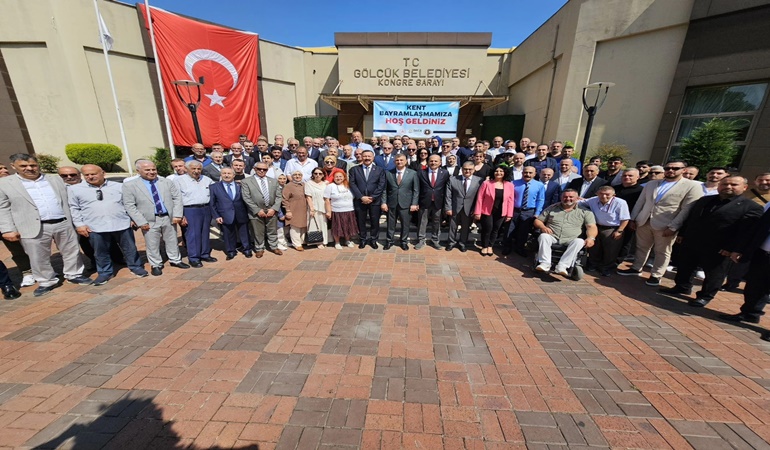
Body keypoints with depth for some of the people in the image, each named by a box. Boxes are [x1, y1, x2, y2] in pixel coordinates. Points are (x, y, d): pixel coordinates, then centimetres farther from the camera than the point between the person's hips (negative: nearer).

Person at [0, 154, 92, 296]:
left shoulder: (56, 180, 10)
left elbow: (68, 201, 12)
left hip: (64, 224, 2)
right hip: (34, 228, -1)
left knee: (71, 252, 10)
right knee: (39, 258, 7)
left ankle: (74, 275, 25)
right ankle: (47, 282, 22)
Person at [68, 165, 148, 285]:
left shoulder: (119, 186, 4)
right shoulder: (75, 189, 5)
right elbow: (73, 208, 6)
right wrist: (79, 224, -1)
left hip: (121, 224, 0)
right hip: (95, 228, 1)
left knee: (129, 248, 9)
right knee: (101, 252, 11)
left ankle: (136, 267, 24)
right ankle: (105, 272, 27)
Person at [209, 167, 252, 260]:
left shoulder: (240, 186, 3)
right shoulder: (213, 187, 3)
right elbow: (211, 203, 3)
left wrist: (247, 213, -2)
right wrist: (216, 216, -4)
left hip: (241, 215, 0)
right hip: (225, 216, 0)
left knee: (244, 234, 12)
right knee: (228, 235, 10)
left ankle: (247, 250, 31)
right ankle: (231, 252, 28)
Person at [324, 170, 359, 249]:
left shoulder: (348, 186, 9)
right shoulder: (330, 186, -2)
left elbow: (354, 197, 15)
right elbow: (327, 200, -6)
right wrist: (328, 211, -11)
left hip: (349, 211, 4)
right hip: (337, 212, -3)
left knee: (348, 227, 11)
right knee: (338, 228, 4)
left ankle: (348, 240, 30)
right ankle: (337, 243, 21)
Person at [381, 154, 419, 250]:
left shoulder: (413, 173, -2)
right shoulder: (388, 173, 1)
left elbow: (416, 190, -1)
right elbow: (385, 189, 3)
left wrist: (414, 203, -6)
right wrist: (384, 202, -3)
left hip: (405, 203, -1)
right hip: (391, 203, 1)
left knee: (405, 224, 9)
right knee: (391, 223, 11)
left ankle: (404, 241, 26)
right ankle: (389, 241, 27)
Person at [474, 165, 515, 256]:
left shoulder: (509, 185, -1)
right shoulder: (486, 183, -8)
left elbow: (510, 200, 1)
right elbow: (480, 198, -8)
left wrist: (509, 214, -1)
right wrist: (477, 212, -11)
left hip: (501, 213, 3)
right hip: (487, 211, -2)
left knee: (495, 230, 12)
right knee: (487, 229, 3)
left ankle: (490, 246, 30)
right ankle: (484, 247, 24)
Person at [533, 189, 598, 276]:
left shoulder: (585, 211, 12)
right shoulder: (552, 208, 16)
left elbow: (591, 227, 1)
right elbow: (537, 221, 15)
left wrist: (590, 238, -20)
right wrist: (543, 227, -8)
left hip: (571, 240, 0)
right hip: (552, 237, 1)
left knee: (579, 241, -32)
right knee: (543, 236, -31)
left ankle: (562, 266, -39)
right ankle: (545, 264, -38)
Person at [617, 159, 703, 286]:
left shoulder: (693, 186, -4)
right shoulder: (651, 184, 10)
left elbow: (687, 209, -9)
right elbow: (640, 203, 12)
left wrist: (673, 227, -15)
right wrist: (633, 219, 5)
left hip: (665, 226, -4)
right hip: (643, 222, 4)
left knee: (662, 252, 9)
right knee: (641, 248, 15)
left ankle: (656, 275, 21)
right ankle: (636, 268, 28)